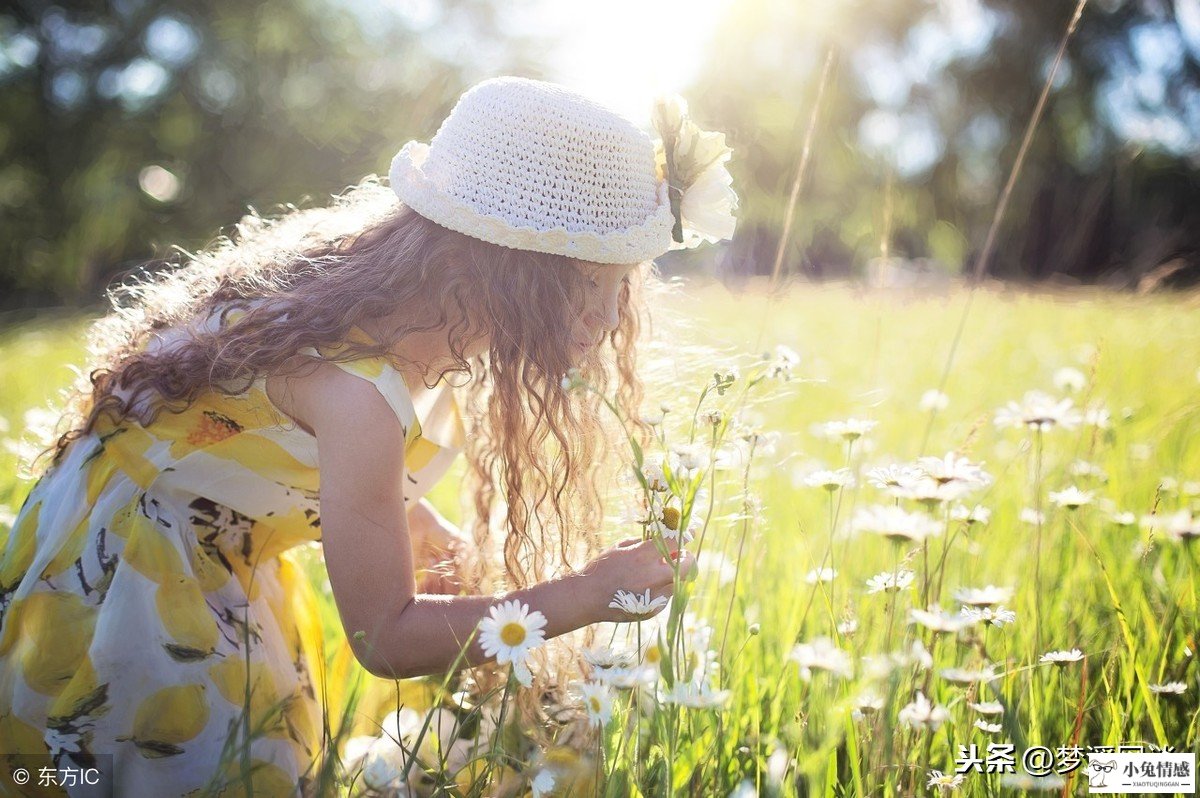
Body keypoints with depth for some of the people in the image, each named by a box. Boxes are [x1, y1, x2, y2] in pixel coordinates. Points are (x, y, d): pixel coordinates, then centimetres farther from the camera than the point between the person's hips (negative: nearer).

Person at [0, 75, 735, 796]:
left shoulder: (401, 290, -12)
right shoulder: (356, 384, -37)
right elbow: (384, 638, -29)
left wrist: (434, 538, -11)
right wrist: (587, 595, -29)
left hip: (219, 558, 8)